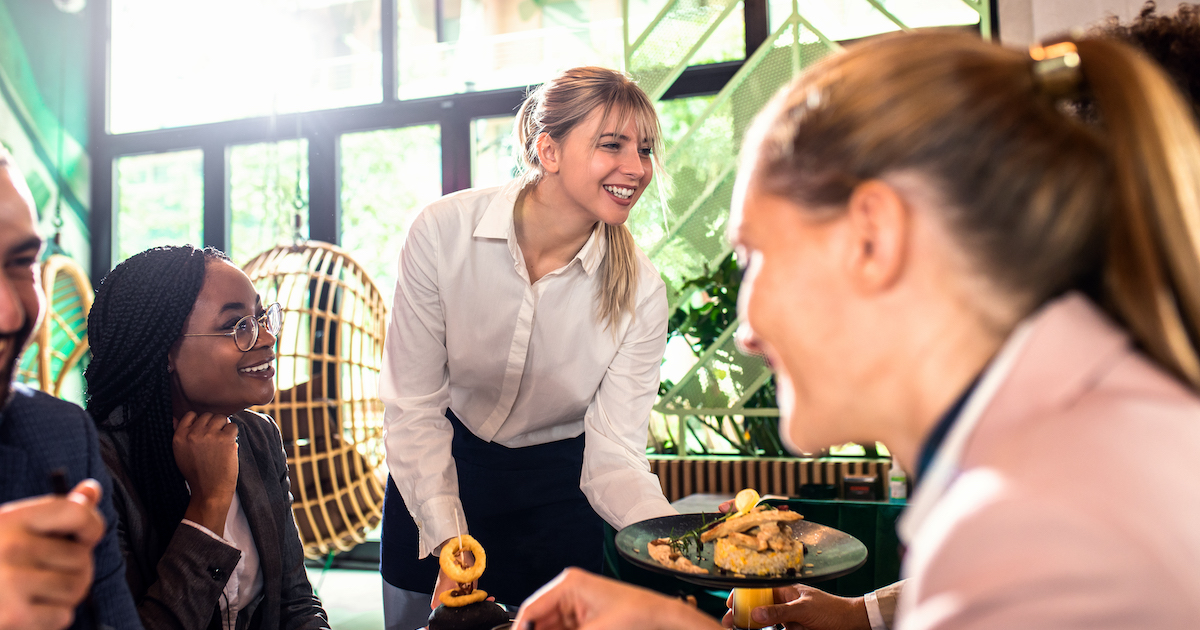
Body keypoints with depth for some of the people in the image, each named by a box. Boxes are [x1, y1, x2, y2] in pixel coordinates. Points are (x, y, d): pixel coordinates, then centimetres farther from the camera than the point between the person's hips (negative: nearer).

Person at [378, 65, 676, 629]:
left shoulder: (640, 292, -20)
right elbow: (413, 407, -18)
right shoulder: (443, 232, -23)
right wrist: (448, 539, -26)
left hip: (558, 485, 0)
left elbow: (613, 453, -18)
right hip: (439, 472, 0)